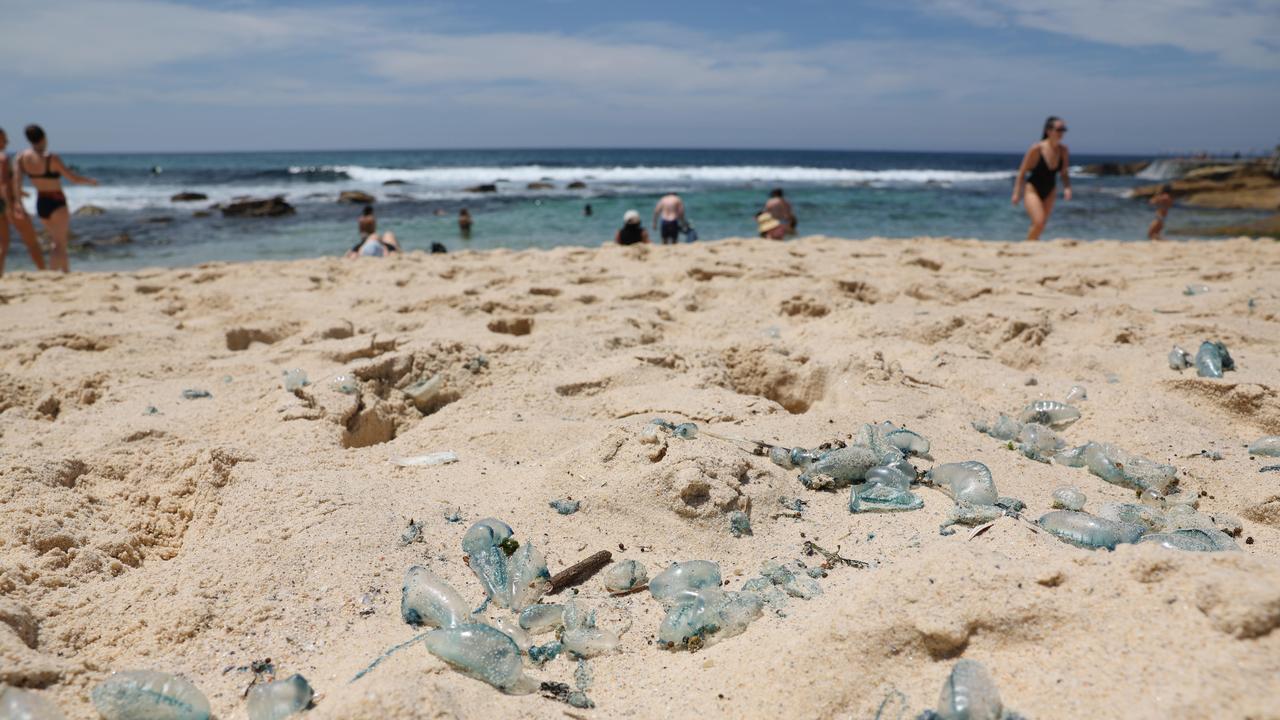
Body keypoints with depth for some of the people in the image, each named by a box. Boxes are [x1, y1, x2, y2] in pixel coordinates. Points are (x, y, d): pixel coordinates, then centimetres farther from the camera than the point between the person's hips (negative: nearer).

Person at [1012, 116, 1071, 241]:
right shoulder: (1036, 149, -18)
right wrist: (1017, 193, -12)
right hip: (1032, 189, -5)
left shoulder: (1064, 151, -5)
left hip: (1049, 192, 5)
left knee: (1041, 225, 9)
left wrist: (1067, 188, -11)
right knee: (1038, 222, -20)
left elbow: (1064, 174, 7)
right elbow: (1022, 172, -11)